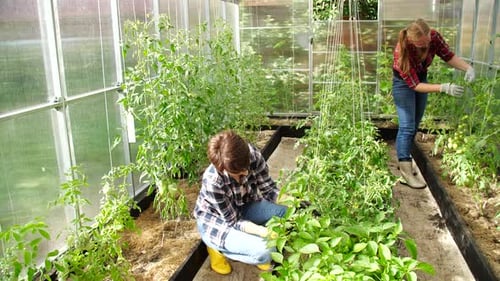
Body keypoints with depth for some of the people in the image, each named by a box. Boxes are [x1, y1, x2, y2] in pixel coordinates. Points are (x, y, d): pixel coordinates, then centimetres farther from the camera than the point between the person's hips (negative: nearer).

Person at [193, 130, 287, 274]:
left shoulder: (253, 155, -26)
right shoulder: (213, 181, -37)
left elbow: (268, 189, -13)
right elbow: (233, 221, -26)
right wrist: (263, 231, -42)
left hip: (243, 207, 5)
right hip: (215, 221, -5)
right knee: (263, 251, -26)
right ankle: (217, 248, 0)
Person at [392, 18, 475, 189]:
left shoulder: (434, 37, -25)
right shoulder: (402, 51, -37)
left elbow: (448, 56, -7)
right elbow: (414, 85, -32)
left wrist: (468, 68, -25)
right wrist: (444, 88, -40)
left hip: (422, 77, 6)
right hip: (404, 82, -6)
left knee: (415, 124, 13)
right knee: (407, 126, -12)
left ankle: (404, 159, 27)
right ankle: (405, 170, -7)